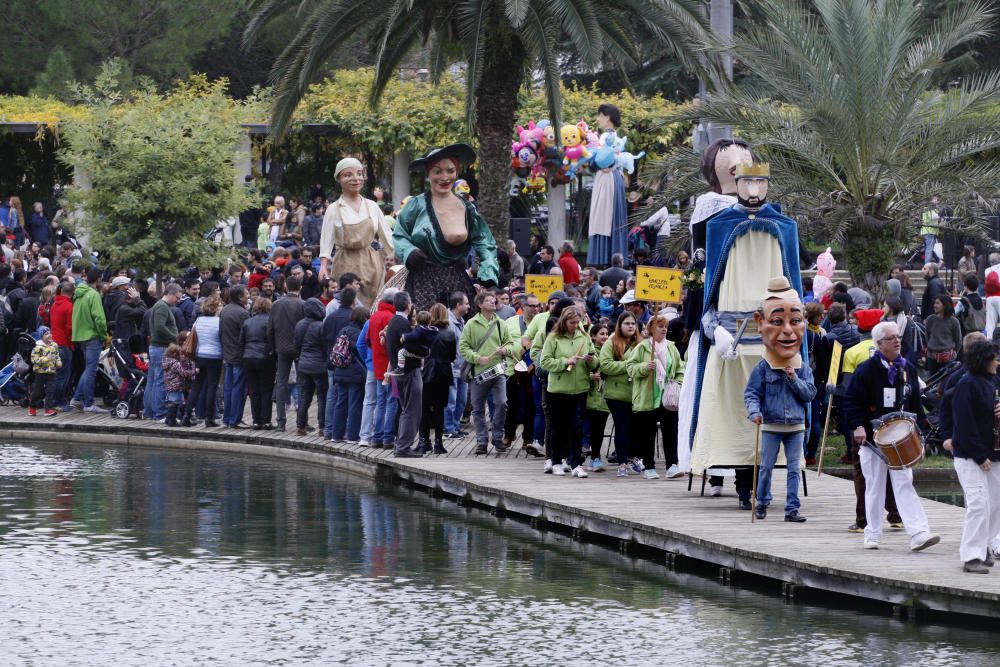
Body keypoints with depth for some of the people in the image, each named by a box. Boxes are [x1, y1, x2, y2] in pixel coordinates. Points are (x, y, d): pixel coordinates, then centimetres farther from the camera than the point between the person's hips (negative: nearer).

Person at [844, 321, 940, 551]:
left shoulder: (907, 370, 9)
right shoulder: (867, 370, -6)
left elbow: (915, 403, 17)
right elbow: (852, 402, -6)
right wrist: (858, 426, -17)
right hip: (872, 437, -3)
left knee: (904, 484, -7)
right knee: (875, 487, 5)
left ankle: (918, 533, -16)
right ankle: (872, 535, 16)